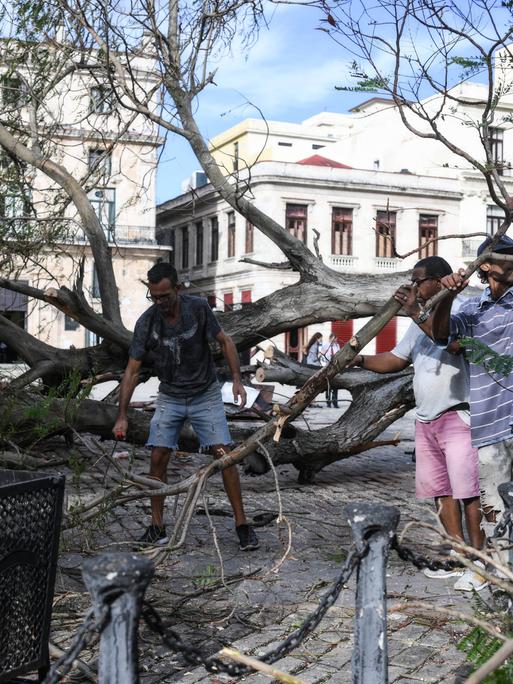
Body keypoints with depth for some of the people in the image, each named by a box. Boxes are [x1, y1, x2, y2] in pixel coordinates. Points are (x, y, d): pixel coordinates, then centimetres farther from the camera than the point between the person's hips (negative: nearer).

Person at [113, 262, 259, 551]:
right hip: (170, 397, 2)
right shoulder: (146, 322, -14)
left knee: (223, 454, -10)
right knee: (159, 458, -6)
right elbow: (132, 370, -10)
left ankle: (242, 524, -1)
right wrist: (122, 415, -15)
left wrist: (237, 380, -15)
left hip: (206, 394, -1)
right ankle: (158, 528, 7)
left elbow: (225, 341, -4)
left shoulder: (198, 308, -17)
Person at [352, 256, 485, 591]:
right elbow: (395, 360, 21)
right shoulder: (420, 322, 19)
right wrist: (361, 360, 7)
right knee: (440, 491, 9)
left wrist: (416, 312, -23)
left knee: (467, 491, -8)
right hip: (426, 420, 9)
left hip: (457, 415, -8)